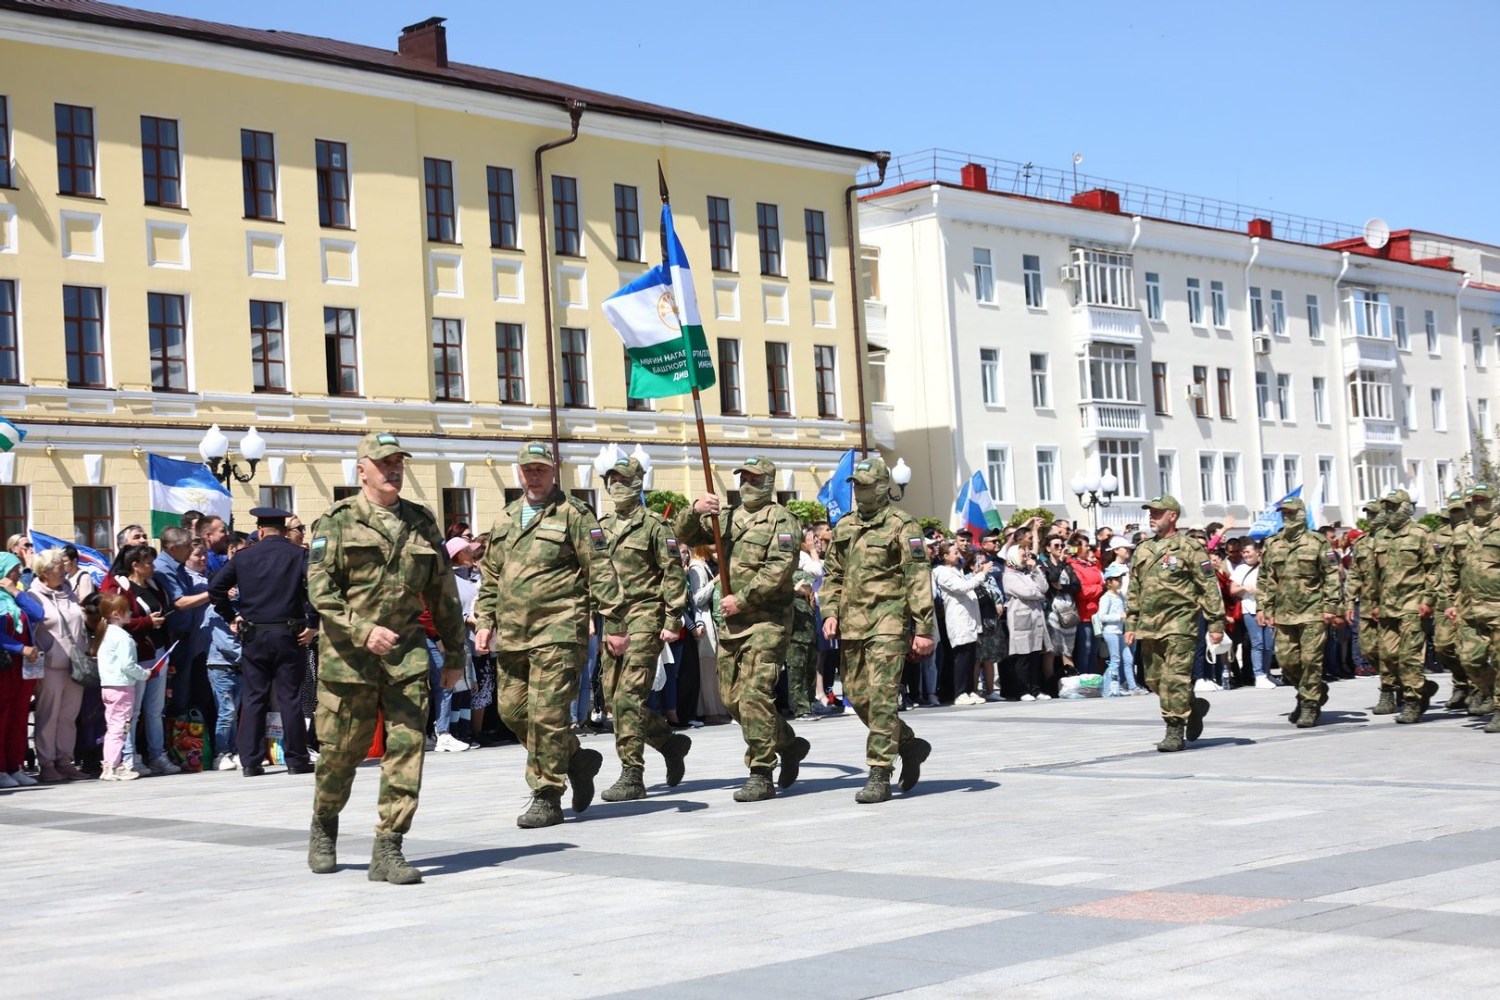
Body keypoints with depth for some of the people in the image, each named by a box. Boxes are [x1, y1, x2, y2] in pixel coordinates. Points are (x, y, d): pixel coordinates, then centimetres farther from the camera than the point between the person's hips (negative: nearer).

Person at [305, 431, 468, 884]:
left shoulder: (421, 522, 12)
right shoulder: (336, 522, -1)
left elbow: (443, 592, 17)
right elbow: (320, 589, -10)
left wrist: (455, 652, 16)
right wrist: (364, 631, -23)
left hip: (407, 653, 3)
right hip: (348, 654, -3)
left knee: (406, 747, -7)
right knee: (341, 751, 7)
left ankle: (388, 850, -2)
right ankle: (323, 828, 34)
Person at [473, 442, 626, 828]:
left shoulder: (573, 514, -2)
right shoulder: (505, 519, 17)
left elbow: (601, 572, -5)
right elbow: (490, 576, 23)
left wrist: (614, 625, -9)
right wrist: (484, 622, 13)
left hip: (557, 632, -7)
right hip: (512, 634, 7)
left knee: (545, 713, -10)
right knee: (512, 710, 7)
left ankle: (547, 799, -1)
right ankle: (576, 759, 27)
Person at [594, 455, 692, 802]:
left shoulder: (653, 524, -4)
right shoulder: (603, 526, 15)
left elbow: (674, 573, -7)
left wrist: (673, 620, -13)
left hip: (644, 617, -7)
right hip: (612, 618, 7)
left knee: (629, 695, -13)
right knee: (613, 695, 7)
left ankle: (632, 776, -9)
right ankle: (671, 742, 27)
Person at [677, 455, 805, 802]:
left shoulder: (781, 519, -3)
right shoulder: (728, 518, 18)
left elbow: (781, 567, -14)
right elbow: (685, 534, 13)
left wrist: (742, 598, -17)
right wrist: (695, 510, -8)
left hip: (766, 620, -7)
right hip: (731, 622, 8)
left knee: (754, 694, -15)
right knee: (732, 698, 9)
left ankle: (761, 777, -10)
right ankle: (788, 744, 28)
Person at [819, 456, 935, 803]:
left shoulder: (902, 525, -4)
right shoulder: (844, 526, 16)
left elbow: (919, 580, -8)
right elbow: (832, 575, 22)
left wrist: (924, 629, -14)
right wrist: (830, 612, 5)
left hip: (887, 622, -7)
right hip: (851, 624, 7)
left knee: (881, 697, -12)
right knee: (858, 696, 8)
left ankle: (879, 777, -9)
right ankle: (909, 744, 29)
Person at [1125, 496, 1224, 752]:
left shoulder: (1189, 548, -3)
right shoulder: (1142, 550, 15)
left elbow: (1209, 587, -4)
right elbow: (1134, 591, 20)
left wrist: (1216, 623, -7)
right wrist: (1131, 624, 15)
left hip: (1179, 624, -7)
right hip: (1149, 626, 7)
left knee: (1175, 679, -10)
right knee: (1154, 679, 10)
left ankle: (1175, 733, -6)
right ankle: (1193, 707, 31)